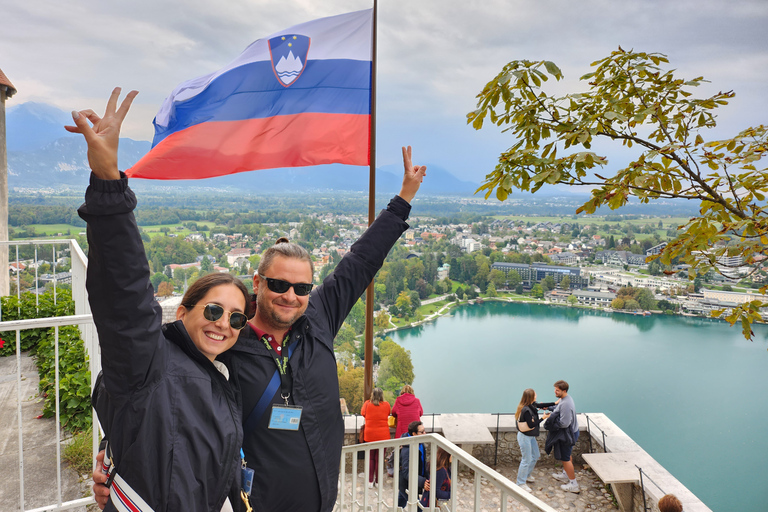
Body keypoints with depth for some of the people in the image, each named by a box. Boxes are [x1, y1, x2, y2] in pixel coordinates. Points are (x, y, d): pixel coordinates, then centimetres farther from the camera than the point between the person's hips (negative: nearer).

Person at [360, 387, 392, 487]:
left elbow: (362, 413, 12)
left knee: (370, 458, 10)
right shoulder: (386, 405, -6)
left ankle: (370, 481, 10)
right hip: (383, 436, 0)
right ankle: (378, 481, 12)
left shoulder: (367, 404, -6)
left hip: (370, 435, 0)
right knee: (379, 458, 7)